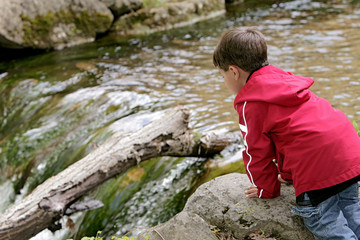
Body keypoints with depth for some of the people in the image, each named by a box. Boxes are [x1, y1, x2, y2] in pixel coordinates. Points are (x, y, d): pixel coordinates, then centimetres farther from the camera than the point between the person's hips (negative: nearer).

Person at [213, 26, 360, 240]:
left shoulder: (250, 103, -5)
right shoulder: (284, 79, 22)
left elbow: (257, 152, 1)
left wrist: (267, 188, 18)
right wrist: (289, 174, 40)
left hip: (319, 173, -9)